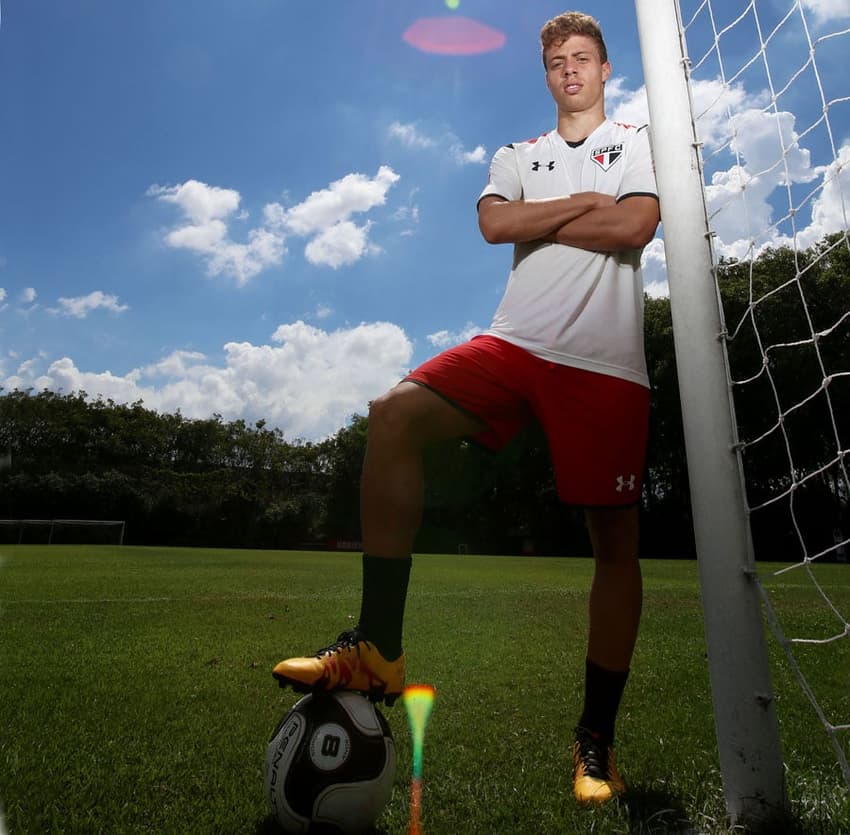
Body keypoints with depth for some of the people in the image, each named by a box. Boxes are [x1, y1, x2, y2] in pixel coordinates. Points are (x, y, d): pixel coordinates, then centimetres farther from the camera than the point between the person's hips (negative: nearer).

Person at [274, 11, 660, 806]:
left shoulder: (636, 142, 19)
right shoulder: (516, 155, 25)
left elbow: (635, 226, -3)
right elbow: (492, 223, 3)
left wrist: (536, 222, 3)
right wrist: (584, 203, 2)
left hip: (606, 363, -1)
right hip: (516, 343, 2)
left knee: (614, 538, -3)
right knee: (393, 416, -24)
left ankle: (596, 739, 15)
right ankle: (377, 647, -17)